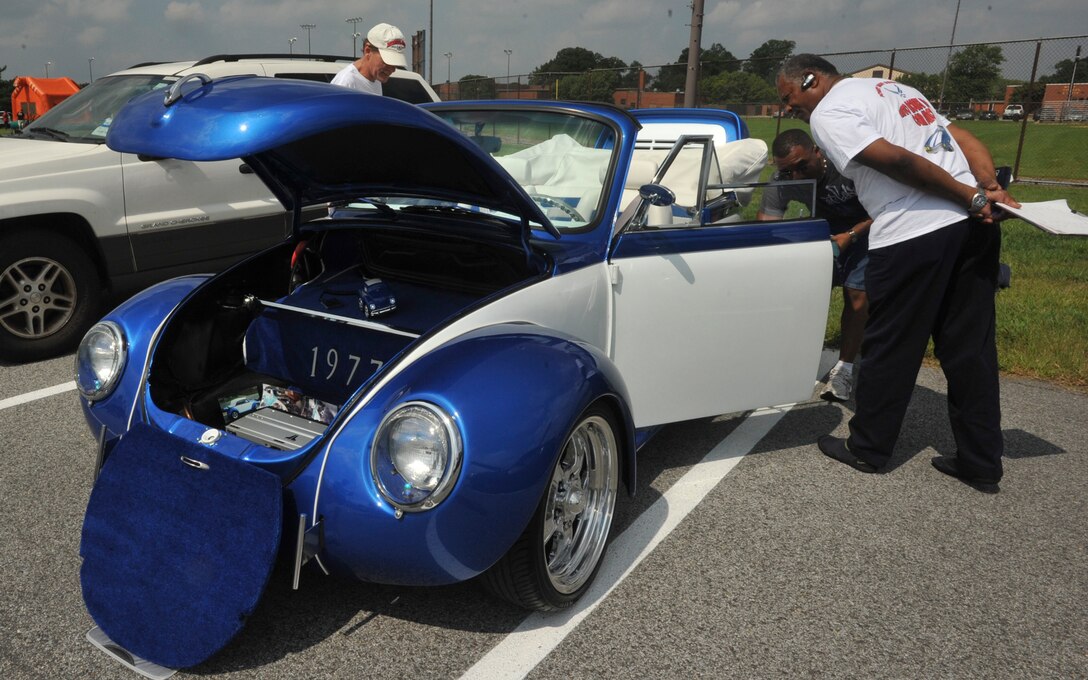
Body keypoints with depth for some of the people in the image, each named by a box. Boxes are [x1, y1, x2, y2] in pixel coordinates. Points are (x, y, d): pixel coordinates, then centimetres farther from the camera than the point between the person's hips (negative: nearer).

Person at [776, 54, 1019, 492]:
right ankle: (980, 464, 22)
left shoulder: (827, 114, -2)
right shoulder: (894, 89, 25)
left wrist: (971, 198, -10)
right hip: (974, 225, 8)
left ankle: (867, 451, 21)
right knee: (971, 349, 13)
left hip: (914, 236, -8)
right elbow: (967, 141, 15)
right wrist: (991, 190, 2)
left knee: (889, 349, 6)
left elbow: (896, 160, -15)